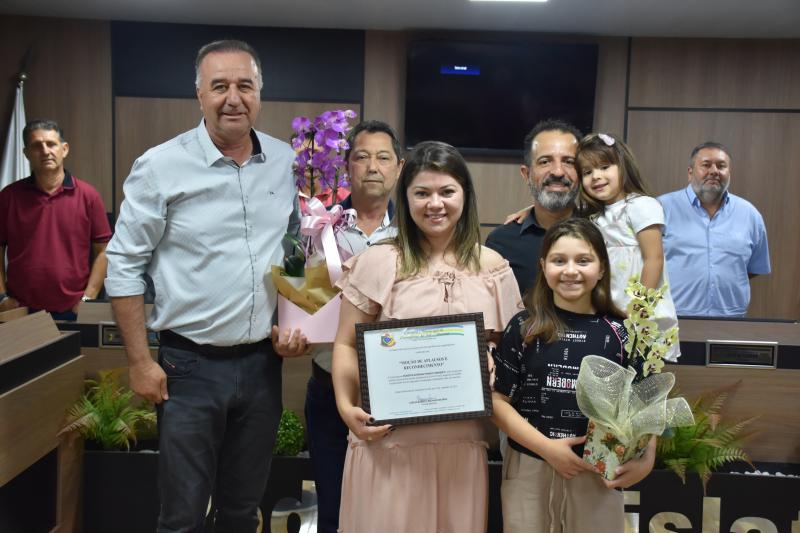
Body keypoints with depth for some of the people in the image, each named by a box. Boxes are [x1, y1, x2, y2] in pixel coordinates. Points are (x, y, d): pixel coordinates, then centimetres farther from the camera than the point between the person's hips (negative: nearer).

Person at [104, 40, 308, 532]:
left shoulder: (287, 162, 2)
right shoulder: (161, 166, -9)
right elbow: (124, 266, -6)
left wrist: (296, 322, 3)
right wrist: (140, 362, -7)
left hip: (263, 362, 4)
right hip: (189, 365, -3)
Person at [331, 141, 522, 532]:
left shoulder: (492, 267, 6)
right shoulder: (378, 262, -3)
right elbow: (346, 345, -1)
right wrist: (346, 406, -14)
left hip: (462, 439, 3)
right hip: (388, 439, -2)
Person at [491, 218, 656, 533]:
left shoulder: (618, 333, -2)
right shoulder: (524, 328, -4)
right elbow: (497, 400, -5)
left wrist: (646, 459, -12)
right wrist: (547, 447, -14)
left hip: (598, 474, 1)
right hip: (529, 470, 0)